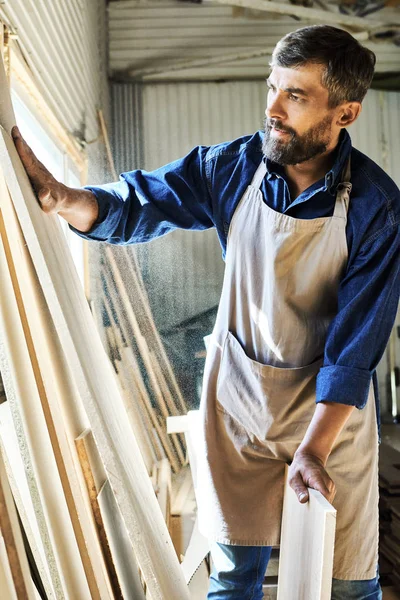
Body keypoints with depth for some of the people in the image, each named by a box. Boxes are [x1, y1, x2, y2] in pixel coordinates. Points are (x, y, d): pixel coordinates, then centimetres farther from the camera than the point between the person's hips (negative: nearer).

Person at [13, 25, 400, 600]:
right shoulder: (234, 166, -10)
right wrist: (57, 196, -24)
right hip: (237, 389, 3)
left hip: (332, 403, -2)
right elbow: (134, 205, -4)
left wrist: (313, 449, -24)